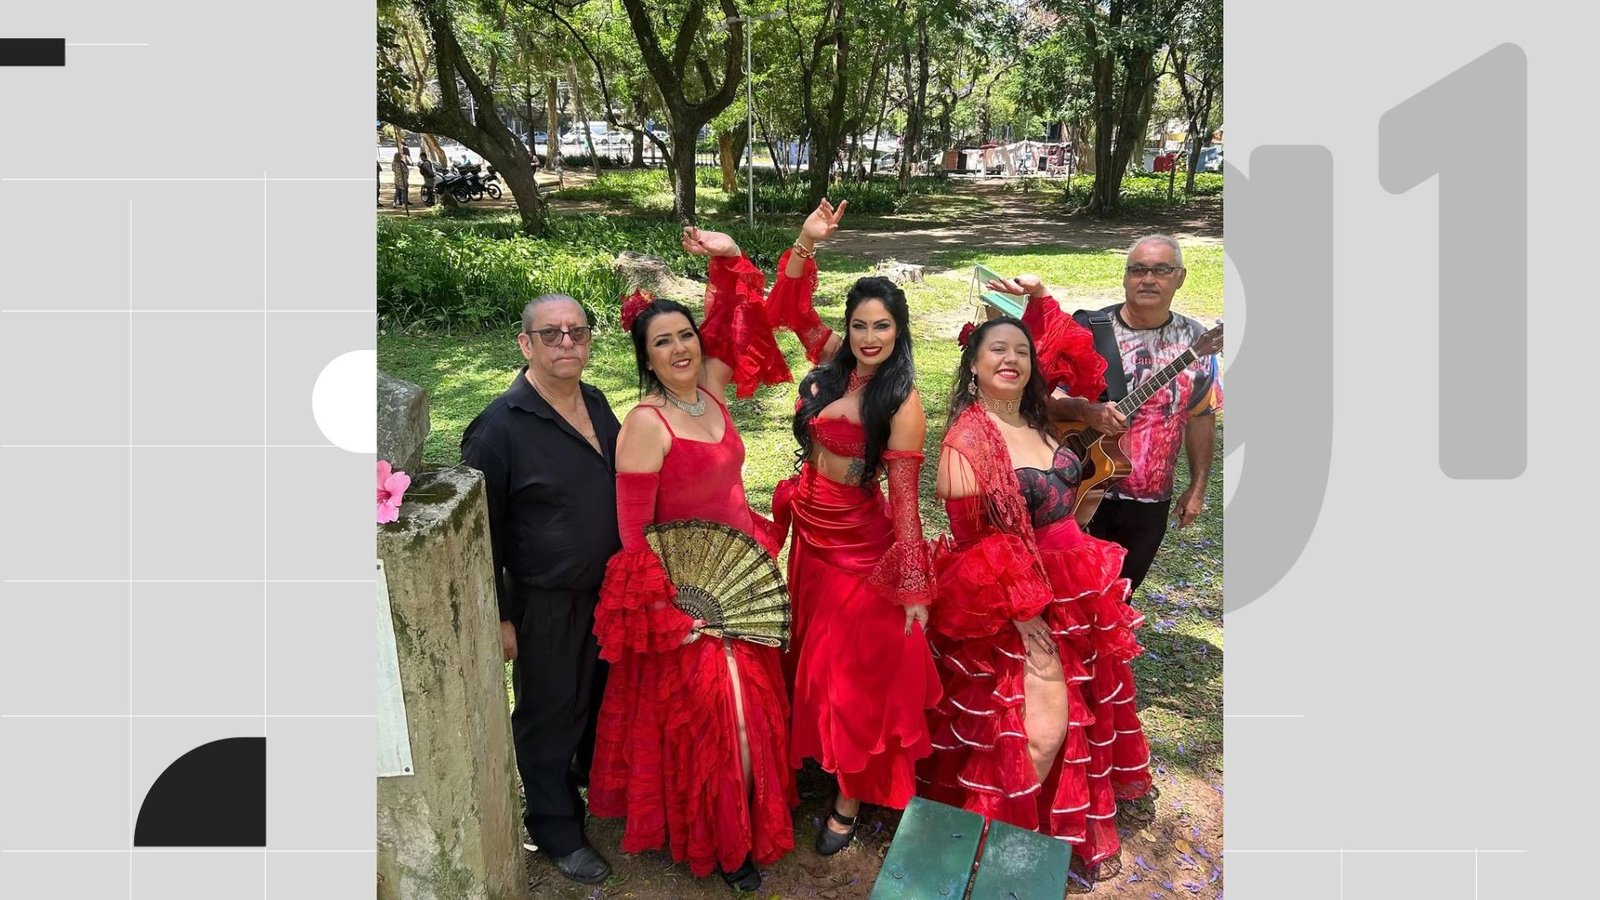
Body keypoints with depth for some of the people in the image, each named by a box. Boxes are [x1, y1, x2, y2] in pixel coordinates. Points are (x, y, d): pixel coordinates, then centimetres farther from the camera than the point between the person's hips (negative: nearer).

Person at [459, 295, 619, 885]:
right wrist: (499, 617, -12)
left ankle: (598, 775, 52)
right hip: (547, 608, -6)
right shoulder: (499, 428, -19)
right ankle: (557, 831, 32)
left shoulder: (597, 405, 2)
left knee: (605, 694, 25)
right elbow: (482, 533, -15)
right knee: (548, 715, 12)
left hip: (613, 591, 7)